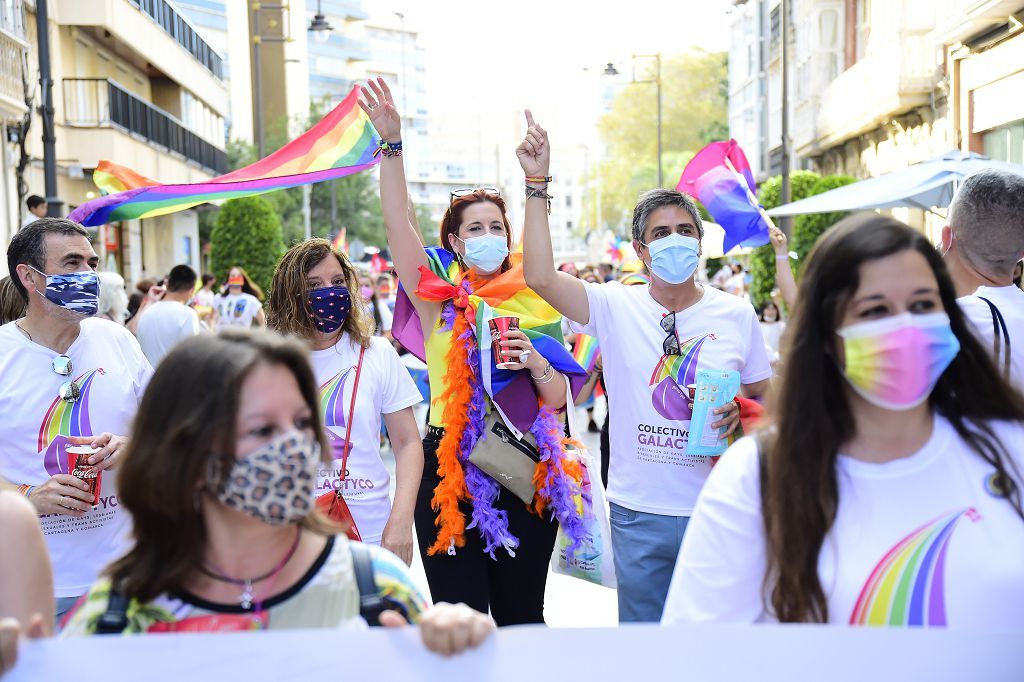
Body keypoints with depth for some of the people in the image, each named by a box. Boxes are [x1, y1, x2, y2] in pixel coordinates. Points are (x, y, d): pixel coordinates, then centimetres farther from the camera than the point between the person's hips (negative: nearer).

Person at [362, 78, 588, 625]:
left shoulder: (534, 303, 7)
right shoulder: (440, 301, 2)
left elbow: (558, 400, 6)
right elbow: (398, 225, -12)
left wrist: (535, 361, -15)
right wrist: (392, 144, -21)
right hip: (450, 468, -2)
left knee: (521, 612, 12)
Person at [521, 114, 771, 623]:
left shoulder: (736, 314, 2)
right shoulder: (616, 307, -2)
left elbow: (763, 399, 12)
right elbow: (540, 277, -17)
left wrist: (739, 413, -12)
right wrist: (537, 184, -17)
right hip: (639, 513, 0)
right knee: (642, 624, 13)